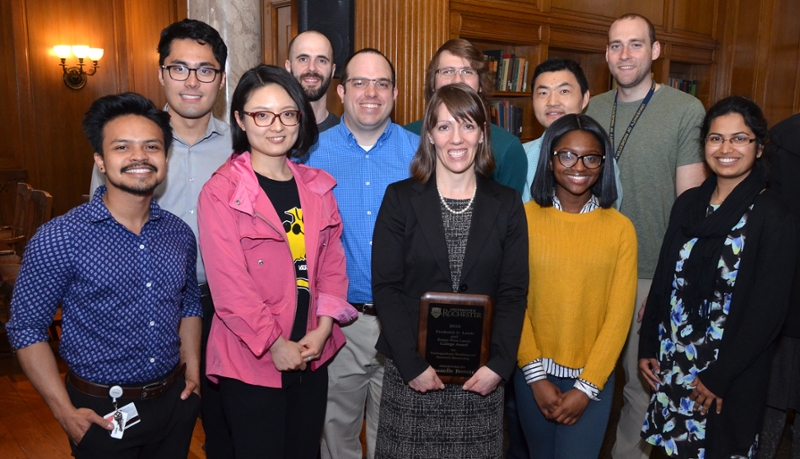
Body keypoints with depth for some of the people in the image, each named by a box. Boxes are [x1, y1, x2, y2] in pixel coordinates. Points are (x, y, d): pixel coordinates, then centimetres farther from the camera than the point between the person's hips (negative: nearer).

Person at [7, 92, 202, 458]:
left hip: (174, 401, 5)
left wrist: (192, 372, 5)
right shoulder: (58, 239, -15)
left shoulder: (179, 234, -1)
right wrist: (65, 411, -12)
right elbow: (27, 328, -9)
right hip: (102, 413, -4)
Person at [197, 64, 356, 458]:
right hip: (251, 361, -5)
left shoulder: (317, 186, 5)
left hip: (311, 357, 5)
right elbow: (228, 282, -15)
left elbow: (332, 260, 4)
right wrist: (274, 344, -14)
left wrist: (323, 328, -8)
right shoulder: (220, 192, -11)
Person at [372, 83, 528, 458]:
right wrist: (412, 364, -11)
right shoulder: (400, 198, -1)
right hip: (411, 373, -1)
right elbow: (385, 287, -5)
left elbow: (513, 293, 1)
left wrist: (498, 364, -9)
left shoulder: (507, 205, 4)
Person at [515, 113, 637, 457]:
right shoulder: (524, 218, -7)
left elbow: (620, 313, -6)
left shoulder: (620, 228, -6)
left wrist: (587, 387, -9)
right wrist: (536, 376, -8)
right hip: (533, 373, 1)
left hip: (594, 377, -1)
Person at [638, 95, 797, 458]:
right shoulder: (688, 203, 2)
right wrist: (647, 348, 5)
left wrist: (719, 376, -13)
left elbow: (769, 311, -14)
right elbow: (663, 281, 6)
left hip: (730, 375, -4)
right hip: (672, 364, 5)